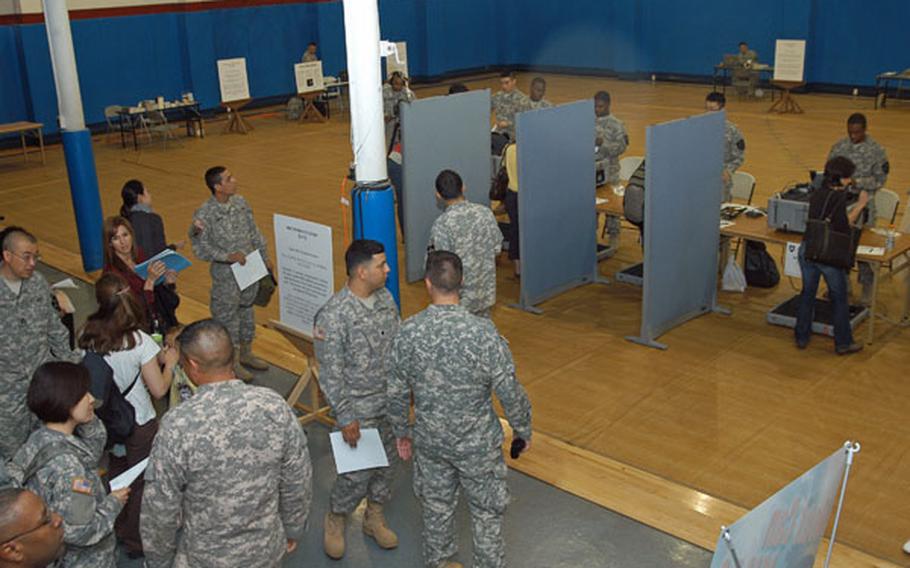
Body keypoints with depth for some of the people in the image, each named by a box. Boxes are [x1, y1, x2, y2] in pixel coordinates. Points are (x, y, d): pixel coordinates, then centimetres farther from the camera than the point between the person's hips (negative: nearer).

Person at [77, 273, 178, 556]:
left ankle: (120, 528, 48)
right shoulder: (139, 341, -26)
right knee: (141, 482, 16)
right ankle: (137, 541, 31)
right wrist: (168, 362, -3)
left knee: (117, 474, 27)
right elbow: (158, 389, -21)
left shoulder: (88, 336, -12)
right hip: (138, 424, -5)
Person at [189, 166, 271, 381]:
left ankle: (246, 353, 39)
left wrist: (265, 257, 11)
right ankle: (232, 362, 24)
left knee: (247, 310, 20)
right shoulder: (204, 214, -20)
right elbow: (200, 248, -18)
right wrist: (228, 257, -26)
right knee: (227, 317, 8)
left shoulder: (240, 202, -1)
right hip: (226, 275, -6)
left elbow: (254, 232, 9)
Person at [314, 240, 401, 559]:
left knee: (387, 464, 19)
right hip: (359, 409, -6)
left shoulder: (385, 296, -3)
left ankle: (374, 518, 41)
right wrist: (345, 418, -16)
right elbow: (331, 374, -19)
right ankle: (335, 520, 32)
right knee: (357, 473, 5)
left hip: (391, 402, 6)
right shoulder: (333, 316, -25)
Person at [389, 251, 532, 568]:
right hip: (477, 443, -3)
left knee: (436, 505, 24)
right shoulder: (483, 333, -25)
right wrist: (523, 430, 1)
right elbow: (510, 392, -17)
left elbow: (397, 393, -4)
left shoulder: (408, 332, -15)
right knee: (486, 512, 17)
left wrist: (400, 431, 13)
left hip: (429, 440, 3)